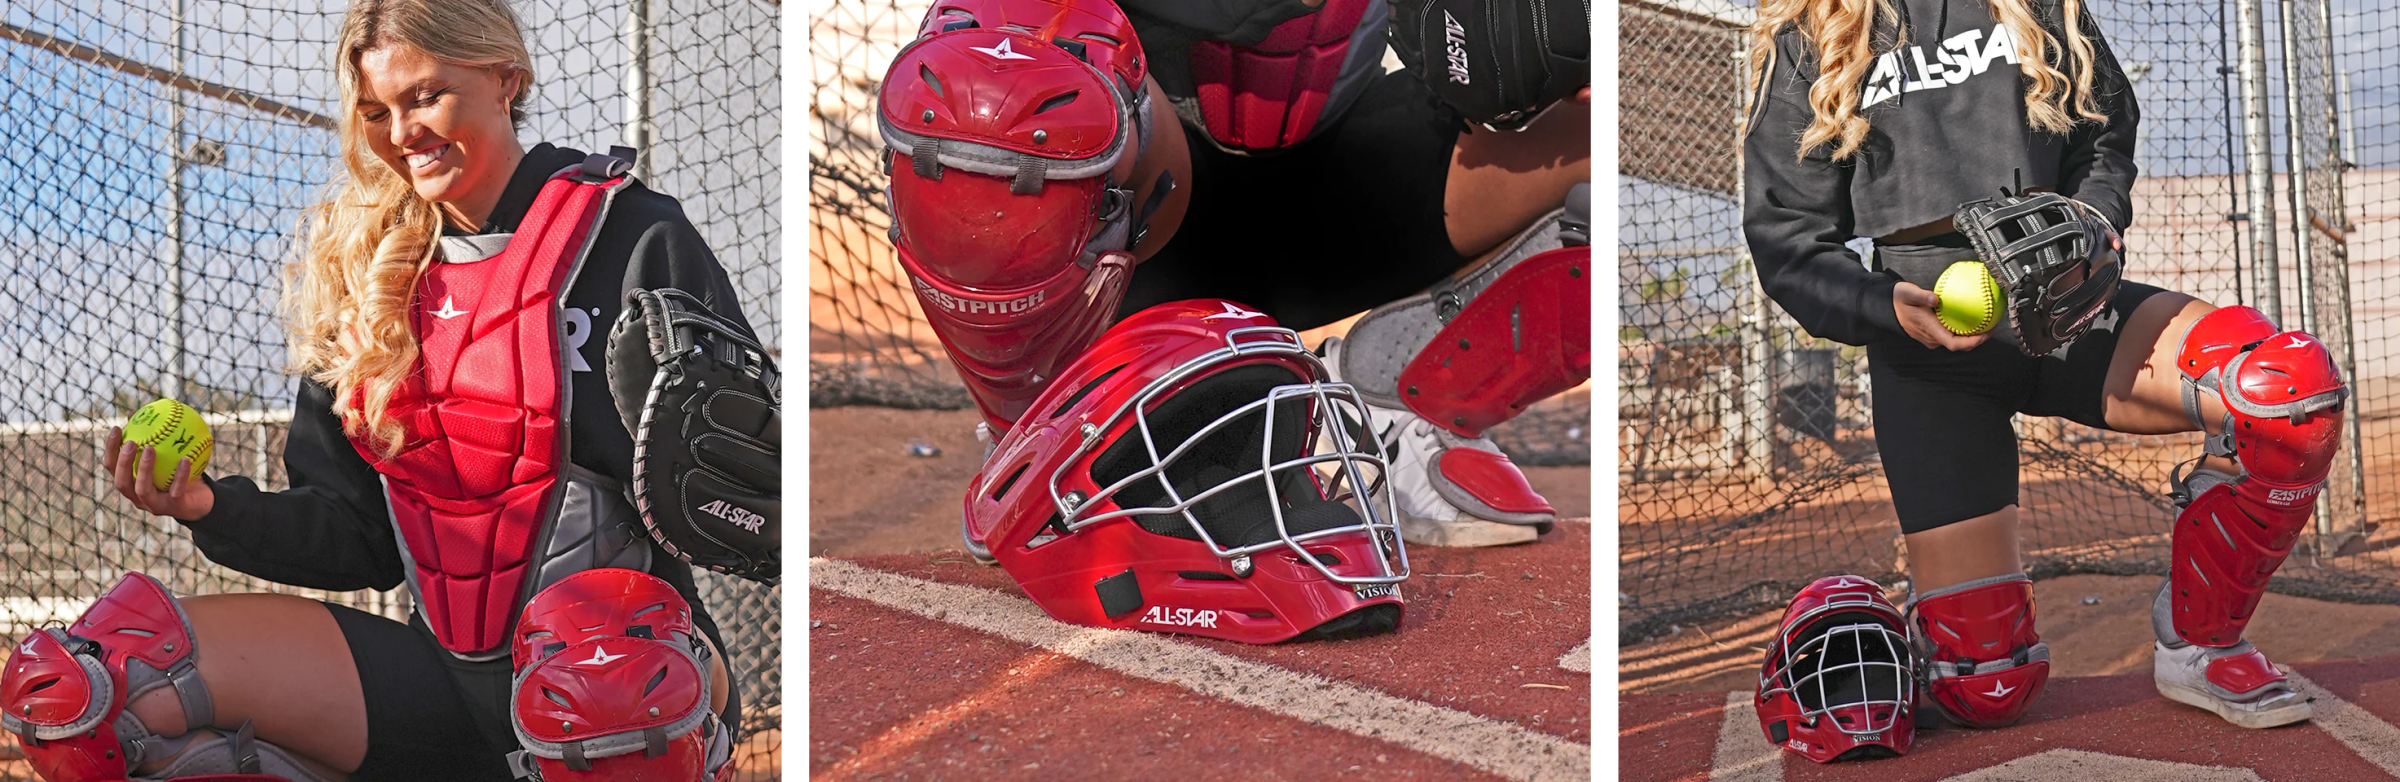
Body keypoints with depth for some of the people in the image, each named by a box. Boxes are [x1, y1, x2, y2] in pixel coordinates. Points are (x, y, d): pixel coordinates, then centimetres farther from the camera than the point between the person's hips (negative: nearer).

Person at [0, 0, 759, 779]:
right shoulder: (366, 276, 13)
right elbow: (363, 539, 13)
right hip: (446, 678, 5)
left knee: (606, 675, -44)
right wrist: (217, 510, -3)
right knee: (74, 684, -10)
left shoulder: (635, 238, -2)